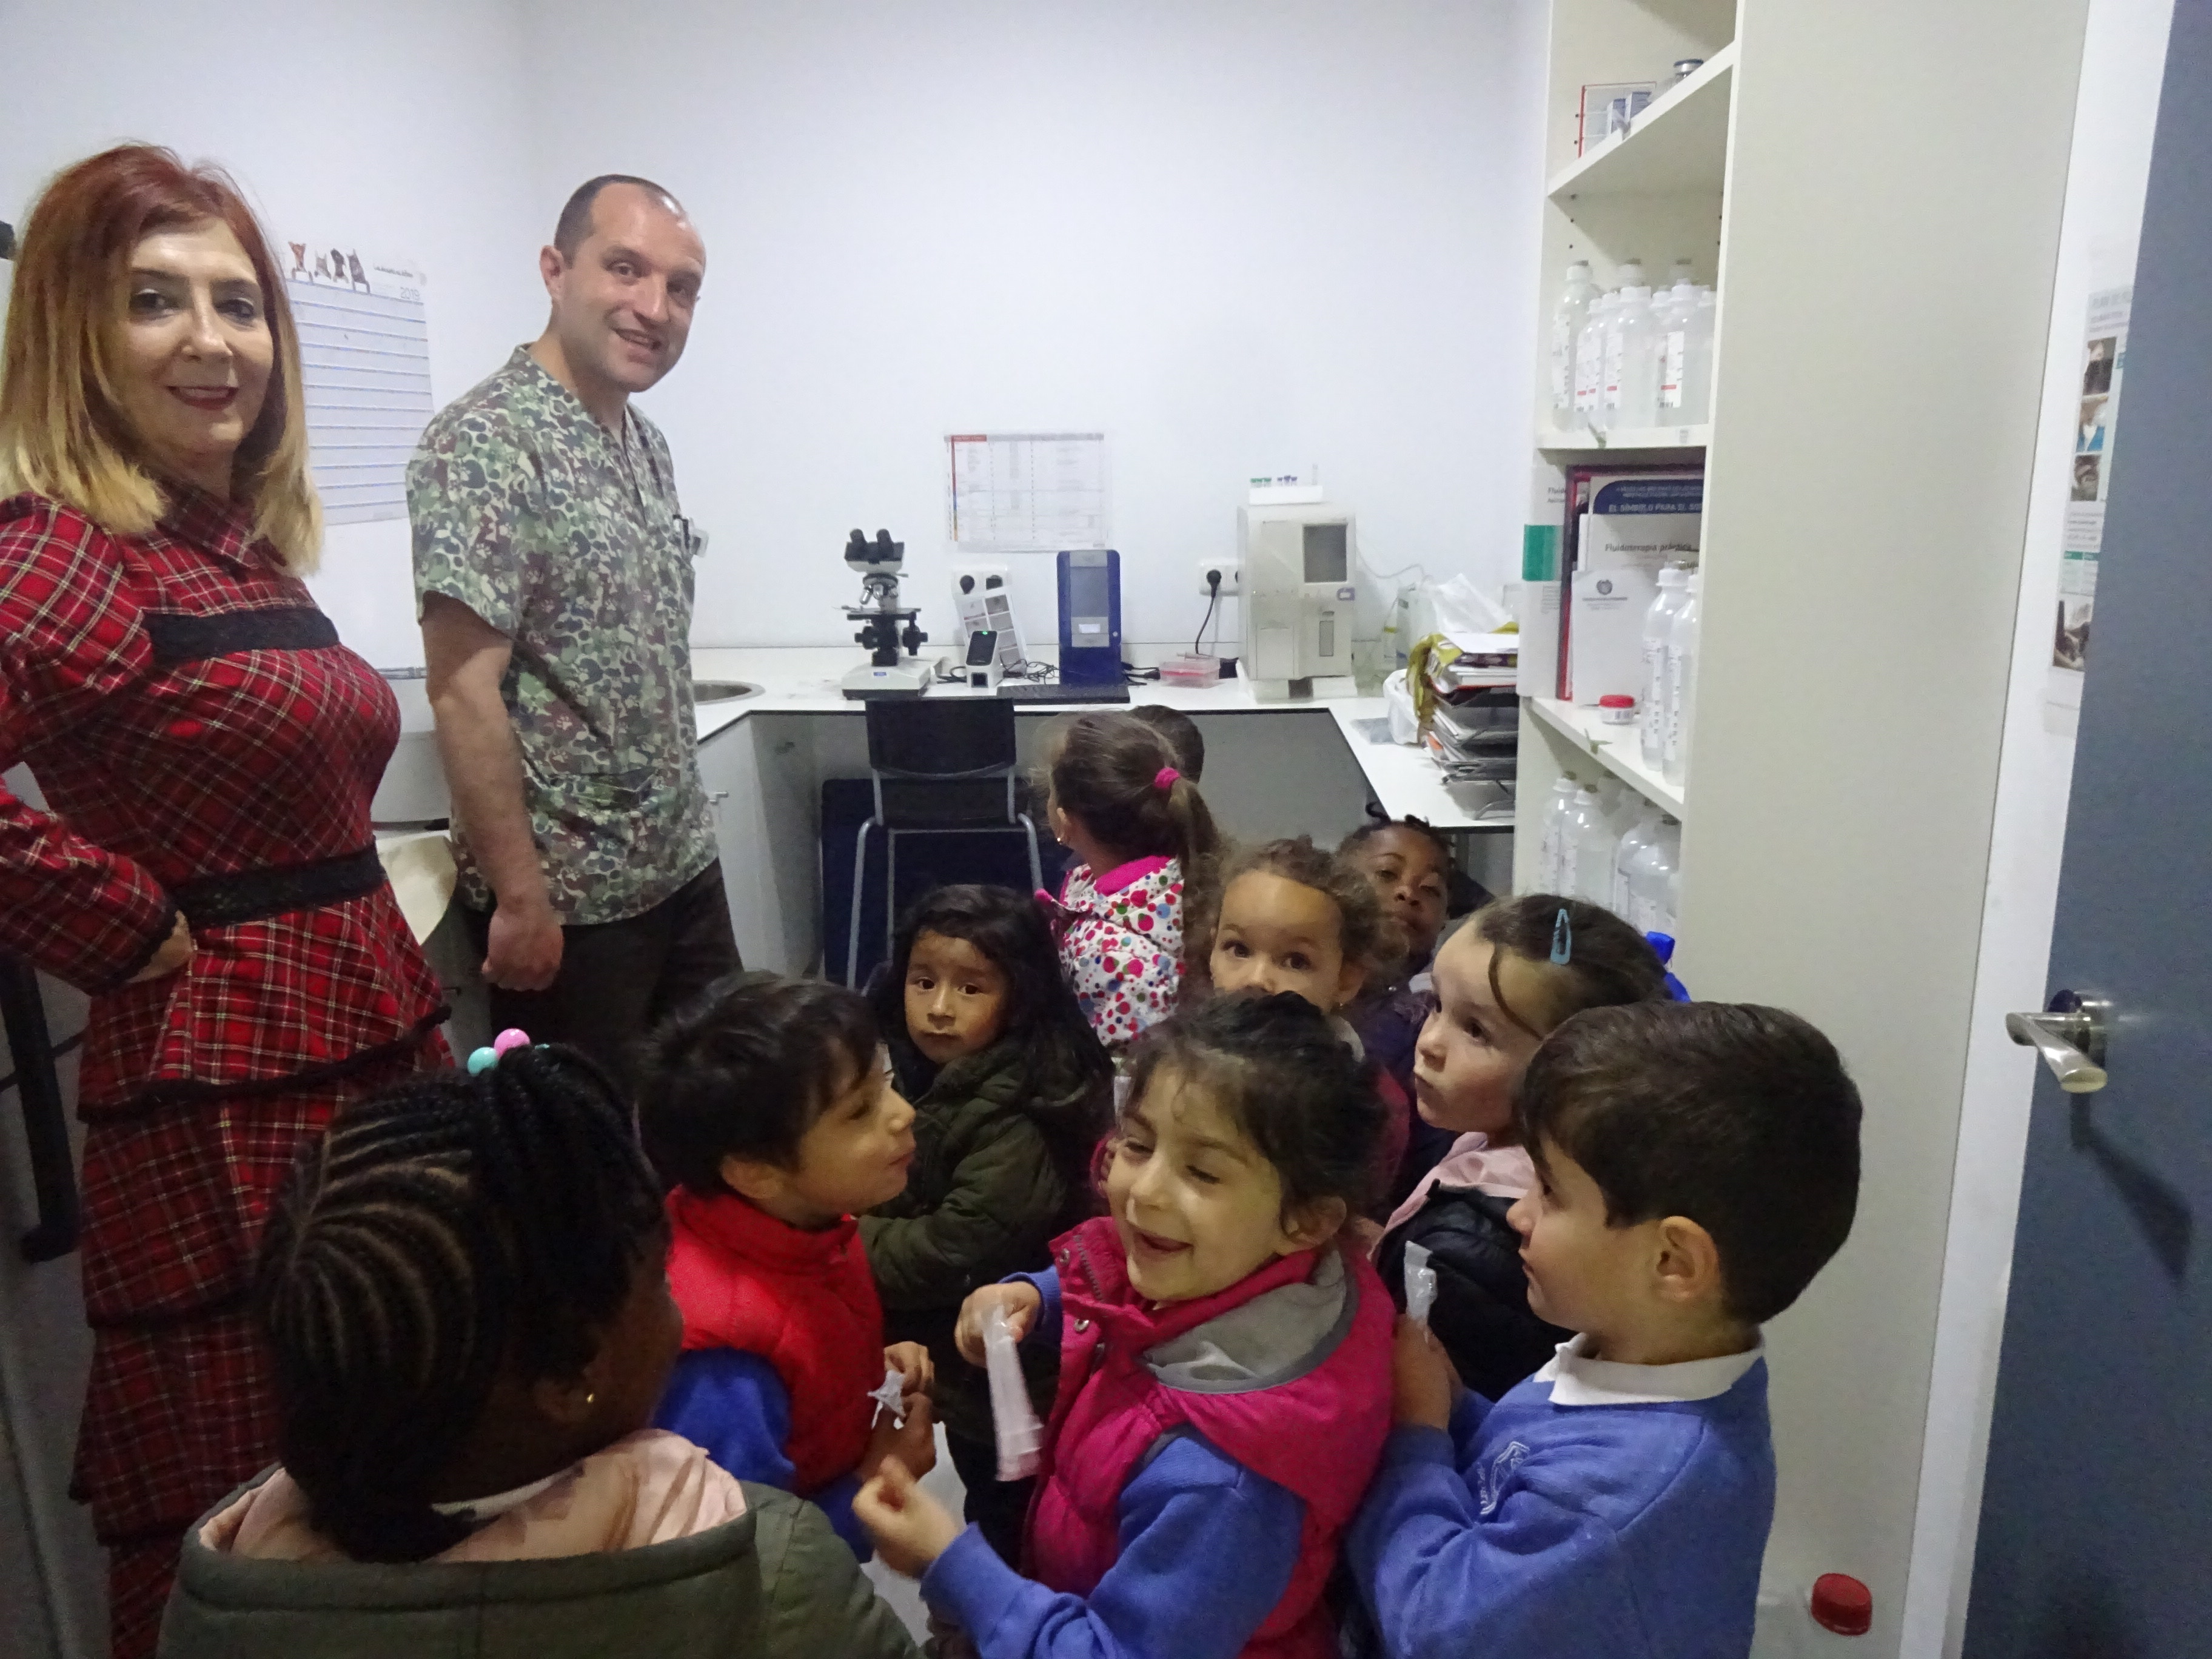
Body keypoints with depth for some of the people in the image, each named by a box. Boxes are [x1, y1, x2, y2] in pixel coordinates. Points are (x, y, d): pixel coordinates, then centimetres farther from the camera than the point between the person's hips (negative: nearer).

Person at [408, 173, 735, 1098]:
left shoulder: (646, 444, 9)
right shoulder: (487, 443, -16)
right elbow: (464, 692, -20)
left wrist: (682, 833, 14)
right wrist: (520, 897, -20)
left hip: (685, 867, 8)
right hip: (569, 895, -8)